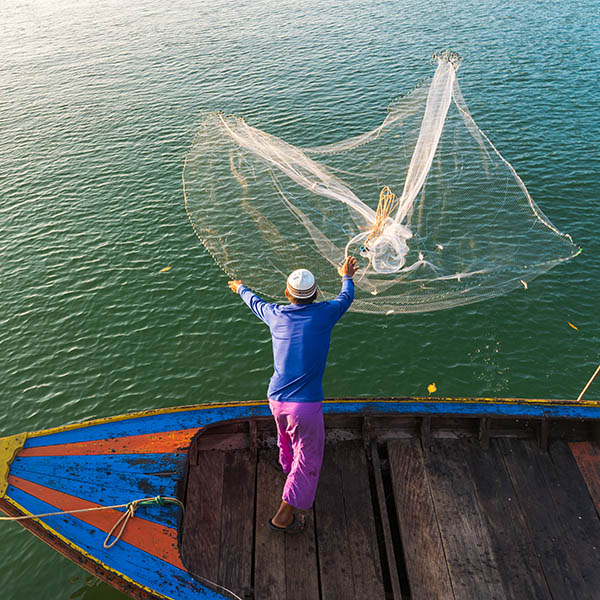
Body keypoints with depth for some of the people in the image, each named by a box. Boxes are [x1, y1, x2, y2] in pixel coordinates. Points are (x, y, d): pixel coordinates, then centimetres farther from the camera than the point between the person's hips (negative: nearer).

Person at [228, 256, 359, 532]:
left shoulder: (276, 314, 1)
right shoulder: (324, 313, -8)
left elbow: (255, 303, 23)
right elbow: (346, 298, 13)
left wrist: (241, 289, 46)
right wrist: (347, 277, 35)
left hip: (276, 399, 5)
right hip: (306, 404, -5)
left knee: (287, 435, 35)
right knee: (308, 459, 13)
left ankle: (288, 467, 61)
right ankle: (284, 516, 17)